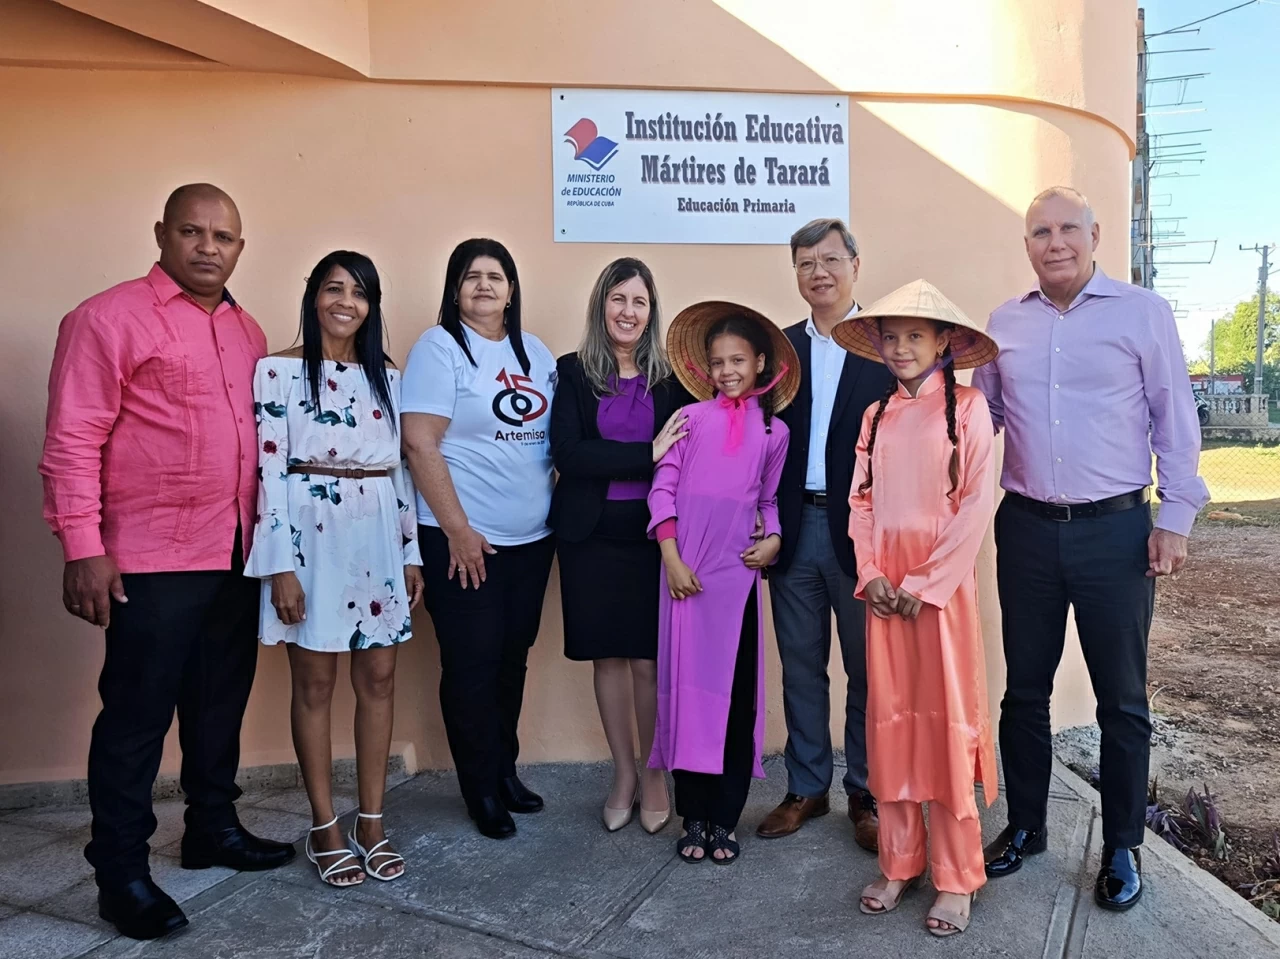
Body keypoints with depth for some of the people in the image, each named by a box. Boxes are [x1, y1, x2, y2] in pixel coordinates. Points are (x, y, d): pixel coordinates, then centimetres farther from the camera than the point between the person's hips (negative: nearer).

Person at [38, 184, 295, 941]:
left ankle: (213, 828, 33)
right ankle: (121, 870, 19)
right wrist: (83, 547, -15)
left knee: (220, 703, 17)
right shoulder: (110, 318, -7)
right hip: (152, 560, -6)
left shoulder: (247, 330, 14)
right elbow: (73, 441, -11)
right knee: (138, 714, 4)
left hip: (237, 554, 7)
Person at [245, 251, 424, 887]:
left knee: (379, 677, 7)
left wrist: (411, 552, 9)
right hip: (311, 536, -4)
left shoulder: (387, 377, 11)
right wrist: (281, 565, -12)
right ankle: (324, 828, 20)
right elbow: (269, 471, -7)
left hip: (378, 537, 5)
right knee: (315, 682, 5)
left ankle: (372, 822, 21)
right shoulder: (279, 371, -3)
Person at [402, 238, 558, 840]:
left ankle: (506, 769, 31)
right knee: (472, 665, 3)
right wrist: (458, 530, -15)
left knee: (512, 658, 14)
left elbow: (559, 438, 16)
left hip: (532, 538, 5)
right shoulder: (439, 347, -6)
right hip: (464, 539, -5)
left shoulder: (535, 352, 11)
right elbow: (420, 445, -13)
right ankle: (482, 790, 20)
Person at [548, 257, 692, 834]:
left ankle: (654, 776, 24)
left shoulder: (672, 377, 3)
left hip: (653, 533, 0)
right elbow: (567, 454, -11)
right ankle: (623, 774, 28)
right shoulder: (573, 373, 1)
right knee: (608, 656, 10)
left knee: (649, 658, 3)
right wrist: (649, 455, -16)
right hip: (591, 535, 1)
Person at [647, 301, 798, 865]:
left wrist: (773, 540, -4)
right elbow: (663, 485, 0)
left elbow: (770, 500, 15)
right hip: (685, 570, -1)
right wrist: (671, 555, -8)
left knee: (737, 694, 3)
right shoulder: (692, 417, 5)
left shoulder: (773, 431, 9)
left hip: (738, 572, 1)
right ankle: (693, 818, 17)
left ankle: (725, 820, 17)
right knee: (688, 688, 4)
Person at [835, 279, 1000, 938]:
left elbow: (976, 505, -9)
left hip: (942, 581, -4)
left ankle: (955, 878, 15)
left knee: (947, 720, 1)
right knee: (891, 718, 8)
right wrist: (872, 576, -4)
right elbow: (860, 501, 9)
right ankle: (899, 863, 22)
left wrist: (926, 584, -13)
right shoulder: (876, 415, 11)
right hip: (885, 584, 4)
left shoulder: (967, 407, -3)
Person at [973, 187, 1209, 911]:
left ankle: (1123, 848, 26)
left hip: (1116, 529, -2)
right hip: (1026, 529, 3)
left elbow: (1176, 420, -1)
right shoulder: (1005, 323, 8)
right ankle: (1026, 826, 30)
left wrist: (1177, 515, -5)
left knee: (1122, 700, 8)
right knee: (1024, 690, 12)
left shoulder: (1142, 312, -1)